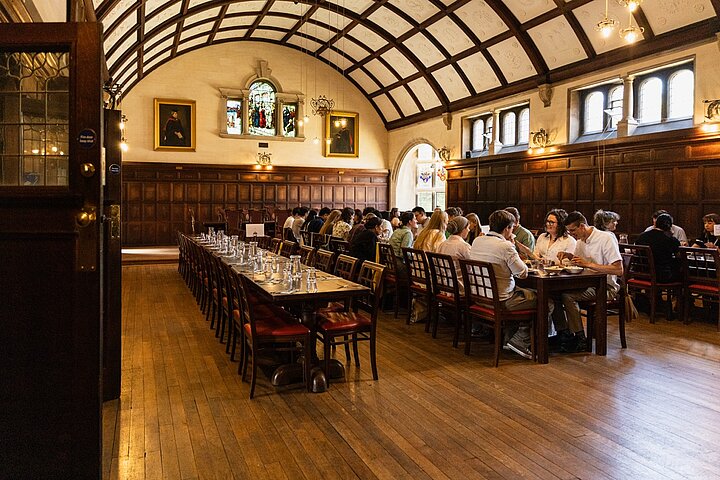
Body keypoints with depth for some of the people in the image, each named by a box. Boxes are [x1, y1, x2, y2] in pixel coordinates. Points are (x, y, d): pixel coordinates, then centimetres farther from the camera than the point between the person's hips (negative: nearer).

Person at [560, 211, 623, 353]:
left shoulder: (607, 238, -14)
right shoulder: (581, 240, 12)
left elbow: (619, 270, -21)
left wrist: (588, 264, -24)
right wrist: (568, 255, 4)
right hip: (588, 284, 8)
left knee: (568, 296, -28)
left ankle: (579, 339, -17)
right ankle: (563, 333, -9)